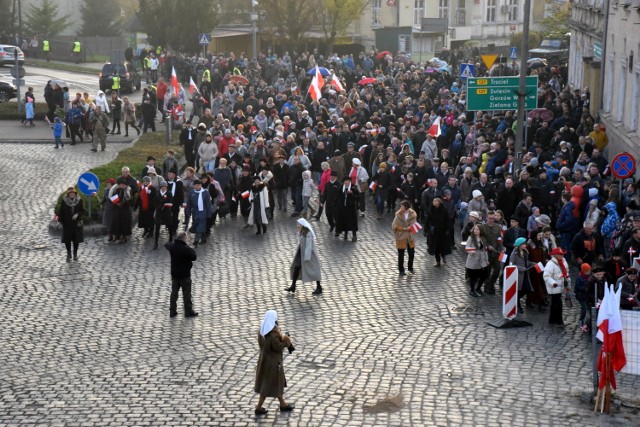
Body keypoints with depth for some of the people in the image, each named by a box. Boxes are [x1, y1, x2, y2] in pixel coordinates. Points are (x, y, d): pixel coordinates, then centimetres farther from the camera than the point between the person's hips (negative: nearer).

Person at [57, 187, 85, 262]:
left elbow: (83, 211, -1)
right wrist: (60, 221, -4)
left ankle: (75, 254, 21)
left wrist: (77, 214, -20)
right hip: (67, 224, -1)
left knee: (76, 239, 6)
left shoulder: (79, 200, -1)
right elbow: (61, 212, 1)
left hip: (77, 224, 1)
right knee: (67, 239, -2)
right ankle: (68, 254, 12)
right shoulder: (64, 201, -2)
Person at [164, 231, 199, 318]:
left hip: (174, 274, 6)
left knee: (174, 292, 15)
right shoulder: (186, 249, -25)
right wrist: (192, 250, -4)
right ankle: (188, 312, 15)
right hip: (184, 275, -6)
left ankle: (172, 311, 19)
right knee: (186, 293, 6)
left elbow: (166, 244, 19)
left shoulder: (172, 246, -3)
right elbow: (194, 257, -18)